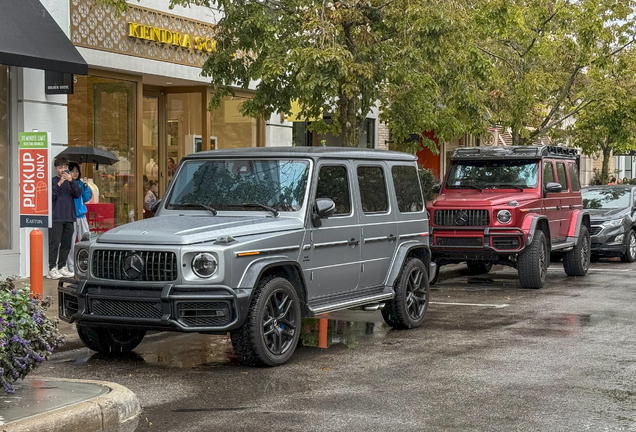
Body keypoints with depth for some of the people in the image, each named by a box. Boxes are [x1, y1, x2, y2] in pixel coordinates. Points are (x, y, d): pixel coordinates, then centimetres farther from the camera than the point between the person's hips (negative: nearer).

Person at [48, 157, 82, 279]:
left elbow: (78, 194, -2)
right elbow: (50, 196, -9)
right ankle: (52, 269, -5)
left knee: (66, 244, 8)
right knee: (54, 243, -7)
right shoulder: (52, 181, 2)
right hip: (56, 217, -5)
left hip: (69, 217, 5)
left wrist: (71, 181, -15)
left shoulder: (71, 182, 13)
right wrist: (59, 183, -17)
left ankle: (61, 267, 16)